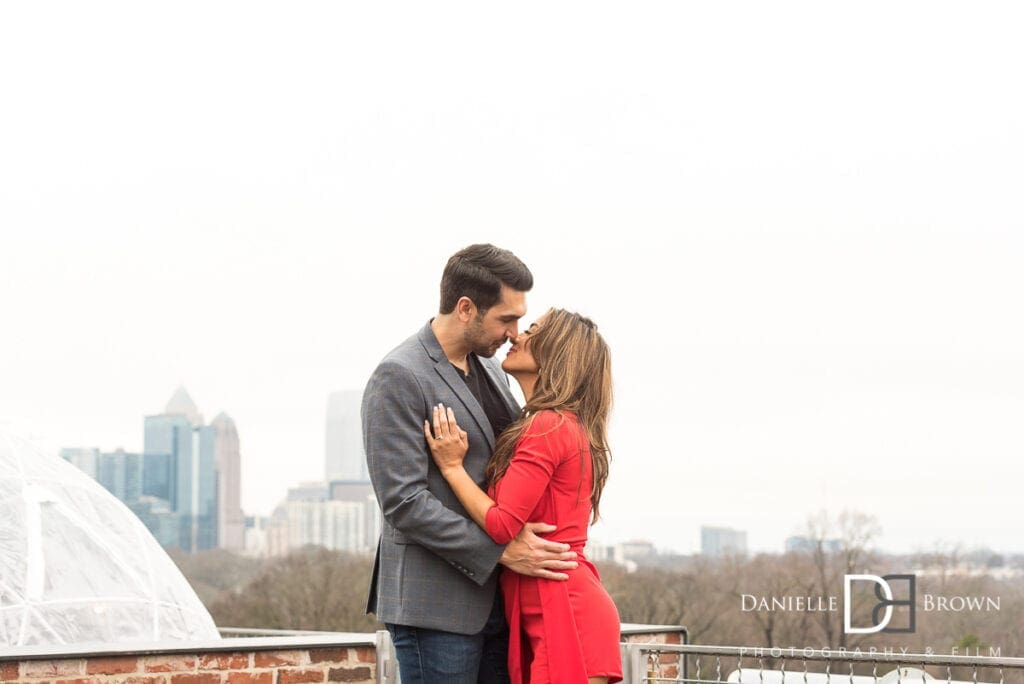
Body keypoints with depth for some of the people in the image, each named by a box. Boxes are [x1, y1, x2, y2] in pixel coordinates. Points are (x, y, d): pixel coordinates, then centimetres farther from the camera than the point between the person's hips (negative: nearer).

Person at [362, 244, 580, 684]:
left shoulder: (486, 366, 13)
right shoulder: (399, 378, -13)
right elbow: (404, 502, -18)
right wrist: (500, 550, -19)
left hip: (494, 598, 8)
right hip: (435, 604, -8)